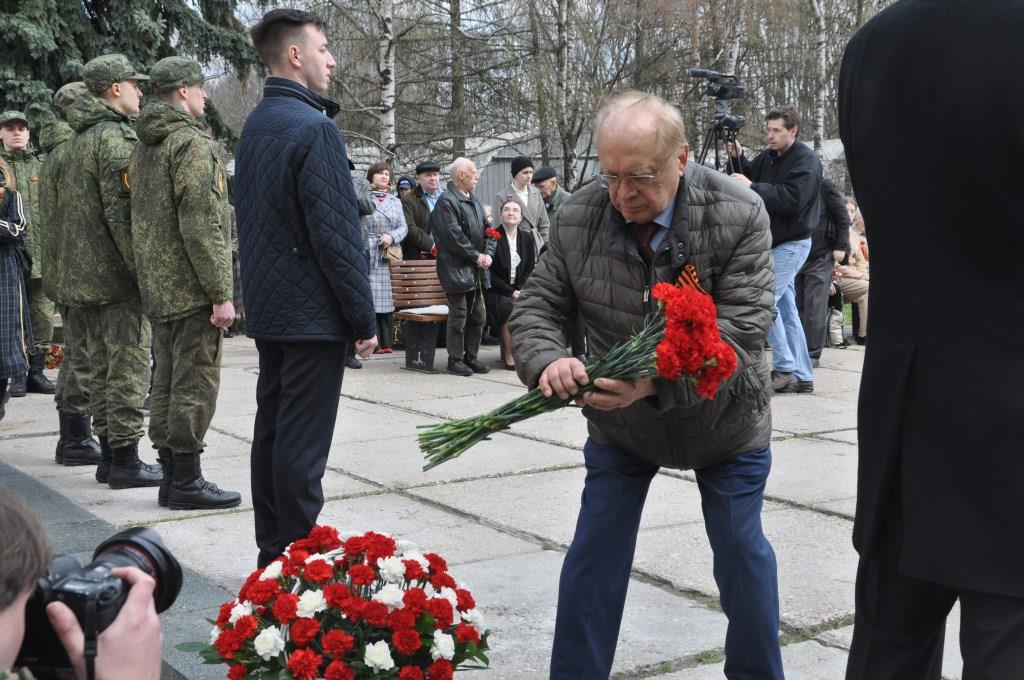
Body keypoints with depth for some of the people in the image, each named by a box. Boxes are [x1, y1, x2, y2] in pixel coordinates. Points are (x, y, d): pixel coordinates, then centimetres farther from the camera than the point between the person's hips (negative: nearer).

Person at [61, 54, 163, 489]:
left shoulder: (80, 139, 18)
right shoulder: (115, 136, -13)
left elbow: (65, 208, 22)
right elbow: (122, 212, -21)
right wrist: (143, 270, -17)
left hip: (82, 276, 10)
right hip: (117, 276, -10)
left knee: (102, 369, 14)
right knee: (128, 370, -4)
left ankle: (108, 456, 20)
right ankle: (125, 461, -1)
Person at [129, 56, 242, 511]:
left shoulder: (144, 147, 16)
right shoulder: (192, 142, -13)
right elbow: (202, 226, -20)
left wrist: (150, 280, 21)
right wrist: (220, 293, -19)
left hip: (157, 288, 9)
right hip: (192, 289, -9)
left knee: (166, 383, 12)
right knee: (195, 386, -4)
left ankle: (171, 477, 19)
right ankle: (187, 481, 0)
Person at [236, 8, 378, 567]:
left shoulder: (254, 126, 12)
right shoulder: (314, 127, -15)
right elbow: (337, 234, -19)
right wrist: (364, 319, -13)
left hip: (267, 309, 9)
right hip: (313, 312, -9)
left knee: (271, 432, 13)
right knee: (302, 444, -4)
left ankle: (272, 555, 21)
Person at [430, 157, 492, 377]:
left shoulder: (473, 200, 16)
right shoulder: (447, 201, -13)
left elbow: (485, 229, 18)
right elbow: (454, 236, -18)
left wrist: (487, 255, 1)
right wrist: (476, 256, -13)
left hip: (475, 270, 9)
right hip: (456, 268, -9)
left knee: (478, 316, 12)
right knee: (459, 316, -3)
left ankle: (470, 357, 21)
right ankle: (455, 359, 6)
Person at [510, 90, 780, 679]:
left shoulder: (739, 215, -24)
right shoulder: (580, 218, -14)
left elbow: (741, 331, -28)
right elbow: (536, 307, -7)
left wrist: (655, 382, -42)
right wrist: (548, 361, -31)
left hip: (724, 421, -2)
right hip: (618, 422, 2)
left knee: (743, 554, 8)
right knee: (594, 557, 3)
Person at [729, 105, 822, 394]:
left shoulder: (806, 161, -14)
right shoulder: (768, 156, 9)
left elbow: (792, 200, -26)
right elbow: (752, 177, 16)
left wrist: (752, 186, -24)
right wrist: (739, 159, -2)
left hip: (793, 243, -8)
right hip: (774, 242, 8)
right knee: (786, 309, 8)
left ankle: (785, 369, -7)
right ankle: (802, 376, 13)